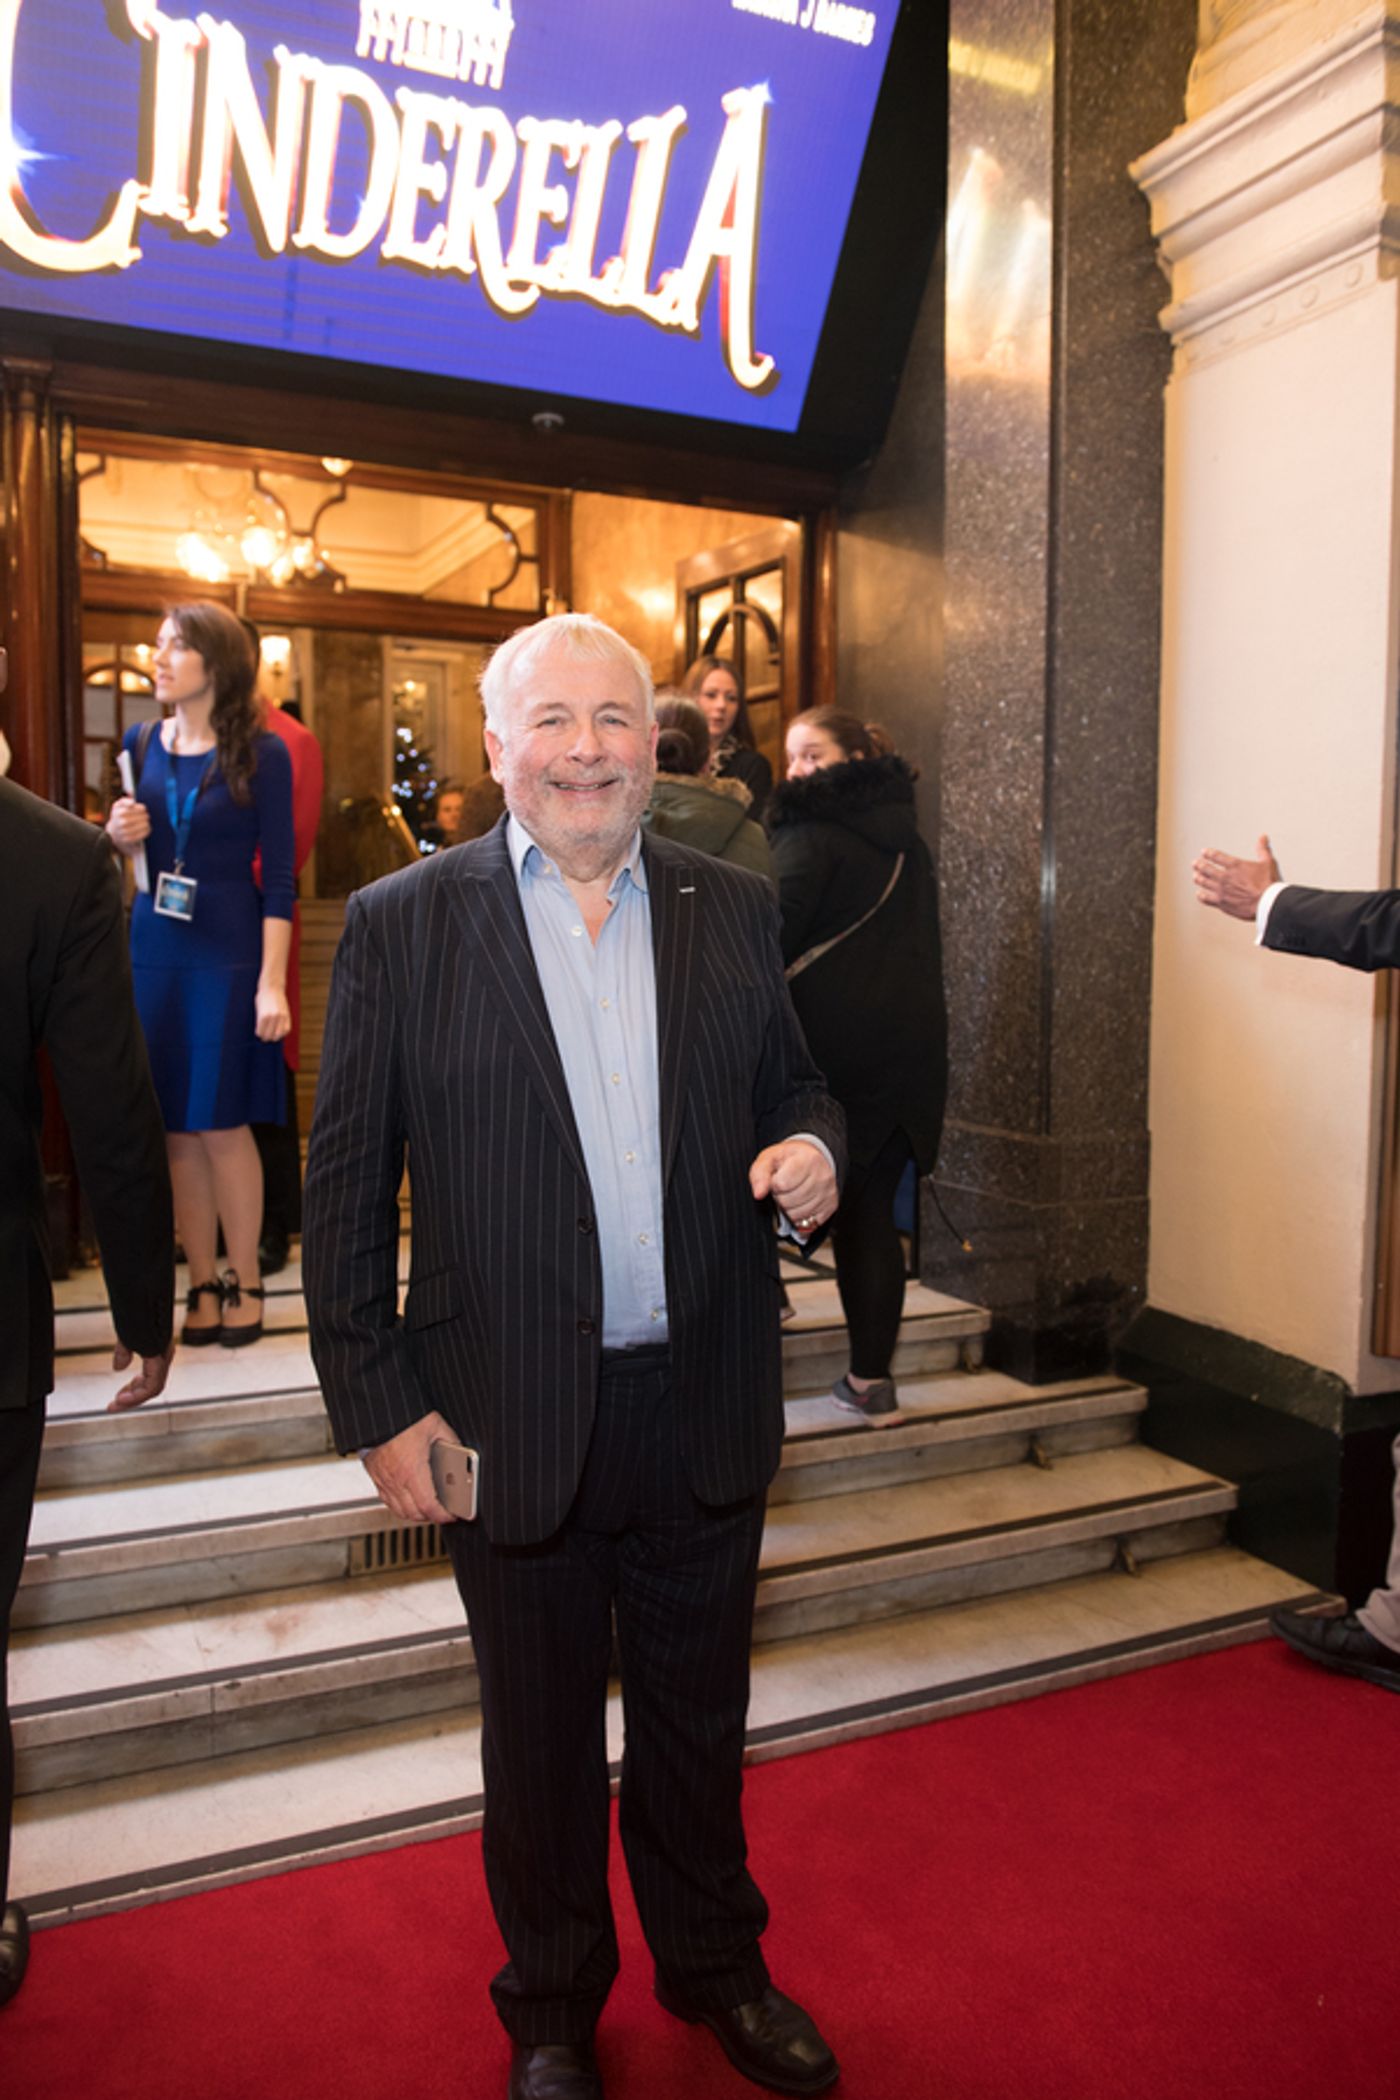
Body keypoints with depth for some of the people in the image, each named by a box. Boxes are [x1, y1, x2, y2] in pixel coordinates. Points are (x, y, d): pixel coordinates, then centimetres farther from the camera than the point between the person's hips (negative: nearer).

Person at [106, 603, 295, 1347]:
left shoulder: (261, 754, -5)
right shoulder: (141, 744, 7)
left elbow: (278, 876, -8)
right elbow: (118, 857, 16)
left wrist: (272, 981, -13)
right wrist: (117, 834, -7)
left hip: (229, 957, -4)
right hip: (153, 953, 4)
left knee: (222, 1125, 0)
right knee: (175, 1128, 5)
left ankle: (243, 1281, 15)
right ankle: (202, 1282, 17)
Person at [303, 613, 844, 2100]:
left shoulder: (734, 910, 2)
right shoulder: (400, 925, -6)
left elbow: (791, 1089, 12)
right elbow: (346, 1185, -5)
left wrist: (810, 1148, -12)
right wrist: (375, 1401, -8)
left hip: (705, 1411, 3)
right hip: (513, 1418, -2)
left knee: (699, 1715, 22)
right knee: (541, 1736, 19)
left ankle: (715, 1966, 48)